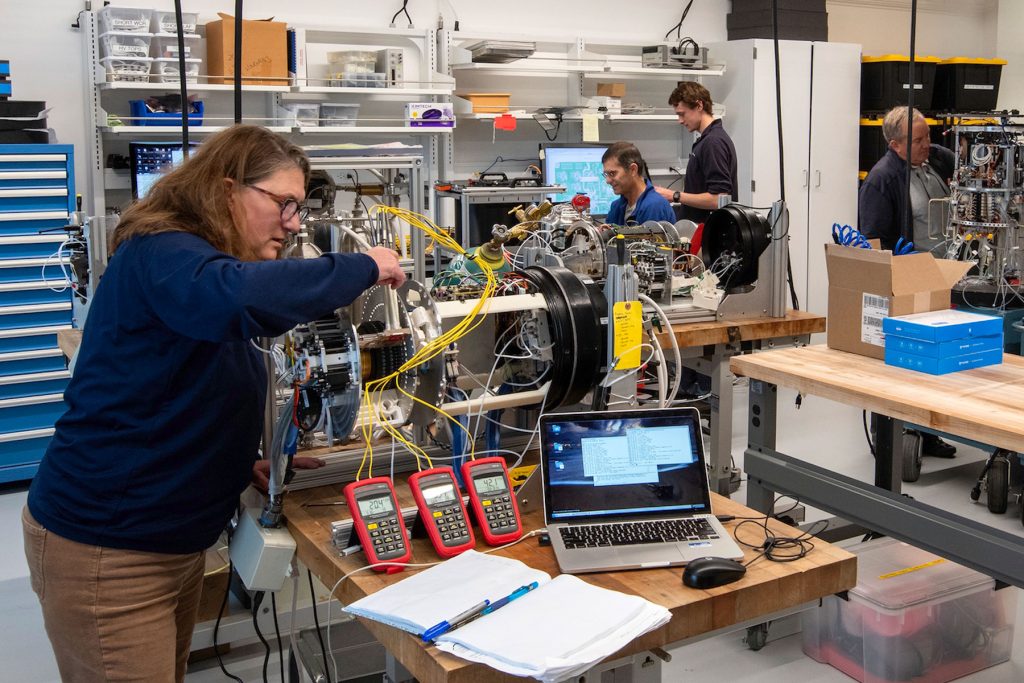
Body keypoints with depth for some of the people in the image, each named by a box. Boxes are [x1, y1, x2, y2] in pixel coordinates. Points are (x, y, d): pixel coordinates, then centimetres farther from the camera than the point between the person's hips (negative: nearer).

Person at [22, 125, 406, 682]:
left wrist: (241, 462, 4)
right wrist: (362, 267, -27)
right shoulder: (159, 254, -18)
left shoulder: (200, 255, 13)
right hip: (105, 548, -10)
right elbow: (241, 296, -42)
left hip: (174, 541, 10)